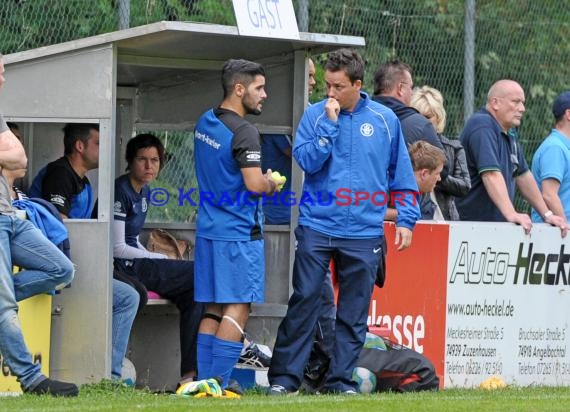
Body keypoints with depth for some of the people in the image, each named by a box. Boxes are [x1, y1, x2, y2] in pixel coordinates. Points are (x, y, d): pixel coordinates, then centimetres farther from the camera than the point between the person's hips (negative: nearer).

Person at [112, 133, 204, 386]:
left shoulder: (143, 191, 16)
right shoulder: (121, 192, -13)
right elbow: (117, 248, -16)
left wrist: (158, 261, 6)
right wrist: (161, 259, -10)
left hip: (136, 264, 9)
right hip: (123, 269, -9)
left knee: (194, 293, -10)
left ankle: (190, 373, -16)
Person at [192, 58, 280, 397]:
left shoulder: (205, 123, 12)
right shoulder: (243, 132, -16)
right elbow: (254, 185, -23)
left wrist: (262, 181, 20)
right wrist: (271, 184, -1)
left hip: (209, 228, 8)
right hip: (240, 232, -8)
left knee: (213, 309, 10)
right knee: (238, 307, -4)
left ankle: (205, 380, 9)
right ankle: (220, 382, -8)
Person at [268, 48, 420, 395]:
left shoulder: (385, 120, 5)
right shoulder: (316, 115, 2)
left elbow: (402, 174, 11)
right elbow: (307, 160, -9)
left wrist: (406, 219, 5)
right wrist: (330, 123, -14)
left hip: (364, 233, 1)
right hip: (317, 227, -1)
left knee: (354, 312, 4)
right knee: (304, 301, -5)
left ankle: (341, 379, 11)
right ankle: (285, 377, 0)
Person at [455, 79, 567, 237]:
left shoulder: (509, 133, 19)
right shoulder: (482, 127, -12)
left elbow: (523, 175, 24)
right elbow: (491, 174, -24)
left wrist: (547, 215, 20)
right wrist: (511, 214, -32)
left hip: (498, 227, 9)